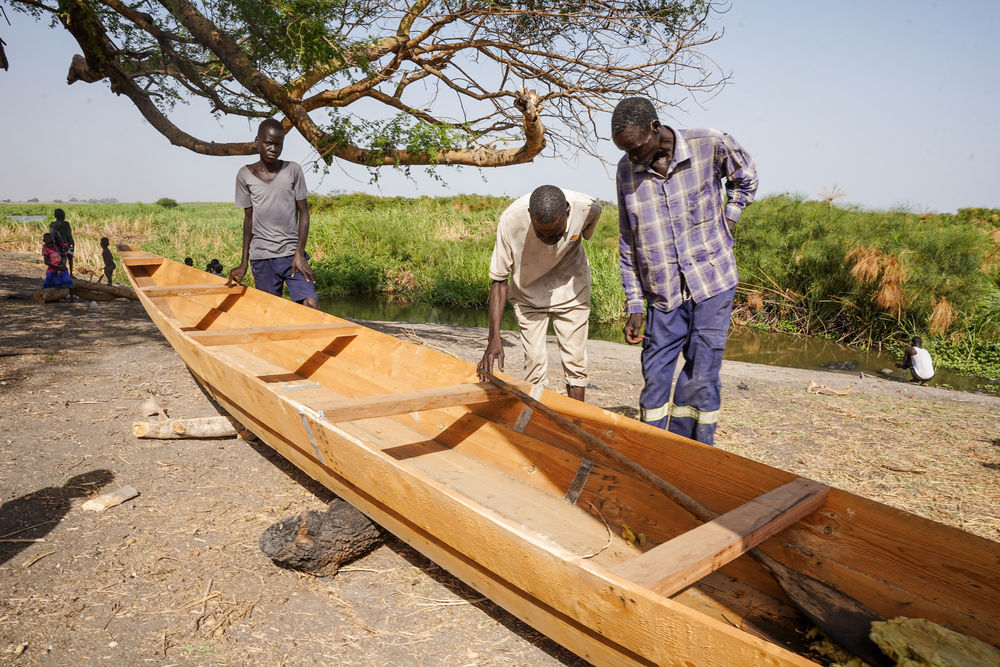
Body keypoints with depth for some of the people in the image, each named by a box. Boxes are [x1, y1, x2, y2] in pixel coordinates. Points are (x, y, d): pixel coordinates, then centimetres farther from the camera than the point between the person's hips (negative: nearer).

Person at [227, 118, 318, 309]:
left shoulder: (293, 170, 3)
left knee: (311, 304, -16)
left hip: (292, 253, -1)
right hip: (261, 258, 1)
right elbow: (248, 218, 11)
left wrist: (299, 253, -7)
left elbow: (304, 212, 3)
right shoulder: (245, 175, 6)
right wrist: (243, 264, 10)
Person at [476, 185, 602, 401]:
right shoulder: (511, 220, -32)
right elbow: (499, 280, -23)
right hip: (528, 292, -1)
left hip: (570, 288, 1)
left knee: (575, 361, 1)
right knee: (534, 361, -3)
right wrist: (494, 338, -29)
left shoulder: (588, 207, -28)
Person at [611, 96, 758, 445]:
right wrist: (634, 304, 2)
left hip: (711, 283, -2)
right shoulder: (626, 170, -2)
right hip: (663, 292, 2)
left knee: (701, 378, 0)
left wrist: (725, 224, 3)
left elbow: (746, 177, 14)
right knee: (654, 377, 4)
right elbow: (629, 243, 4)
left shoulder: (711, 145, -8)